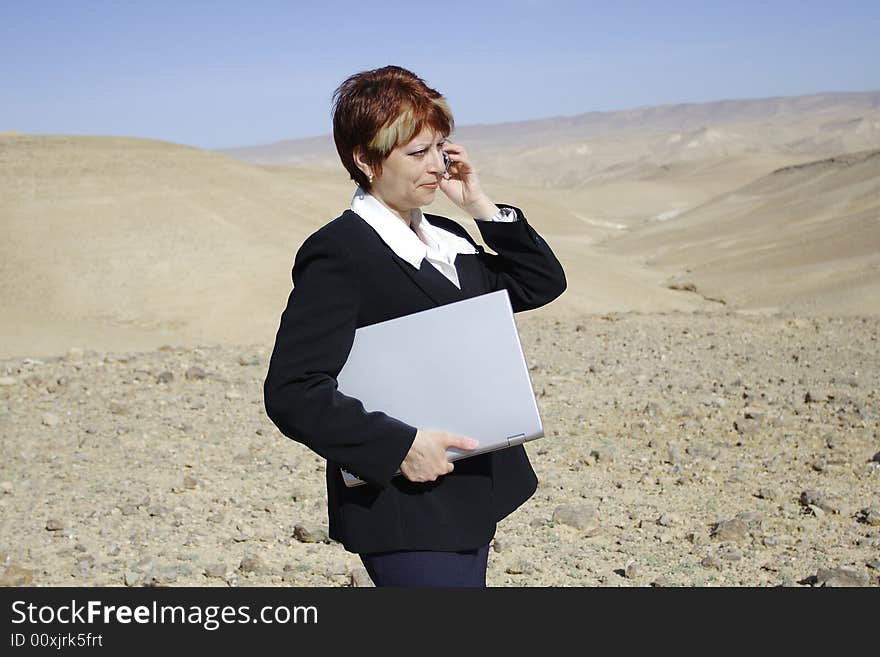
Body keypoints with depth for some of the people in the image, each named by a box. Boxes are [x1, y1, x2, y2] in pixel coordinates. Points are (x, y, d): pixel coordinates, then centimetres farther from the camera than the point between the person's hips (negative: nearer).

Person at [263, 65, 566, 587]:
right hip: (406, 511, -8)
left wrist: (482, 206, 7)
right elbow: (293, 393, -20)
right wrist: (398, 446, -24)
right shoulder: (337, 254, -14)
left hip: (472, 501, 9)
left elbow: (543, 283, 18)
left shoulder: (447, 240, 13)